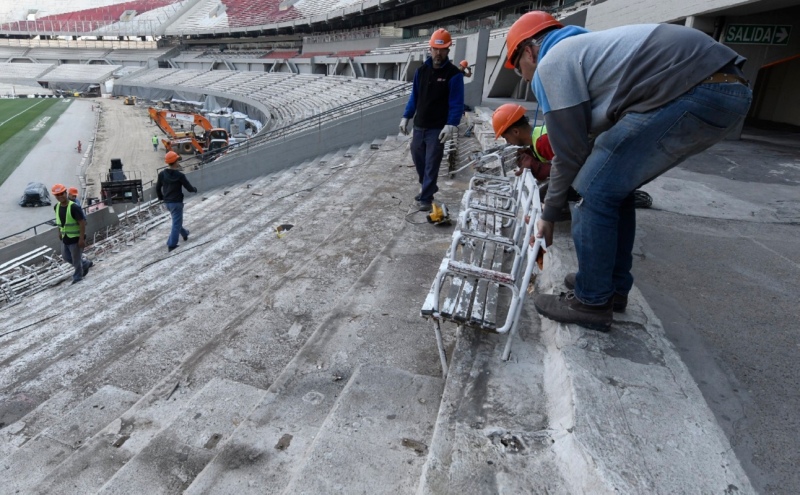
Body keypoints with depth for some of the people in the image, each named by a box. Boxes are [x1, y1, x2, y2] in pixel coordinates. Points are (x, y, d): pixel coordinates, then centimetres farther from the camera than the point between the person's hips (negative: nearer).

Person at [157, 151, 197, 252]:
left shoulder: (162, 174, -2)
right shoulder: (179, 175, -18)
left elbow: (157, 188, 5)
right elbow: (189, 188, -12)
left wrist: (161, 198, 22)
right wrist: (195, 189, 10)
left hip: (167, 202, 7)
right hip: (176, 202, -7)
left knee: (176, 220, 26)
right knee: (176, 223, 1)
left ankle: (184, 234, 47)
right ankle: (171, 244, -1)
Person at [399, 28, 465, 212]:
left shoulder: (454, 74, -7)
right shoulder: (421, 70, 7)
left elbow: (457, 103, -12)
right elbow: (414, 96, 13)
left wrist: (451, 125, -24)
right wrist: (406, 117, 7)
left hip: (438, 128, -5)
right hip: (419, 125, 5)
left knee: (431, 163, -3)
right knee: (417, 157, 13)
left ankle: (426, 197, 6)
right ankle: (428, 187, 33)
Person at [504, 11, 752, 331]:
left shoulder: (550, 66, -1)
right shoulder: (577, 49, 27)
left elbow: (569, 153, 0)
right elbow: (586, 141, 27)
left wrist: (548, 215, 12)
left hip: (695, 94, -10)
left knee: (593, 192, -3)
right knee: (613, 186, 19)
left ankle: (592, 302, 8)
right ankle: (614, 286, 28)